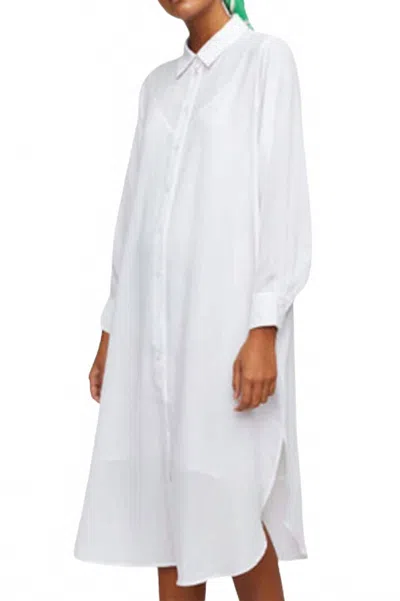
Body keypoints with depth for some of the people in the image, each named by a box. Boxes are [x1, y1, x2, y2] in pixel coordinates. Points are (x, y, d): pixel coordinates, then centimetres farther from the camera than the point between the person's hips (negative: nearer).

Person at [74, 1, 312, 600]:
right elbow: (135, 210, 16)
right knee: (164, 502, 6)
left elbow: (284, 198, -7)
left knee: (228, 504, -4)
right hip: (151, 322, 6)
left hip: (226, 317, -5)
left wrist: (264, 329, -15)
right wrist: (112, 327, 12)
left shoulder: (266, 58, 0)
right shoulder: (157, 84, 17)